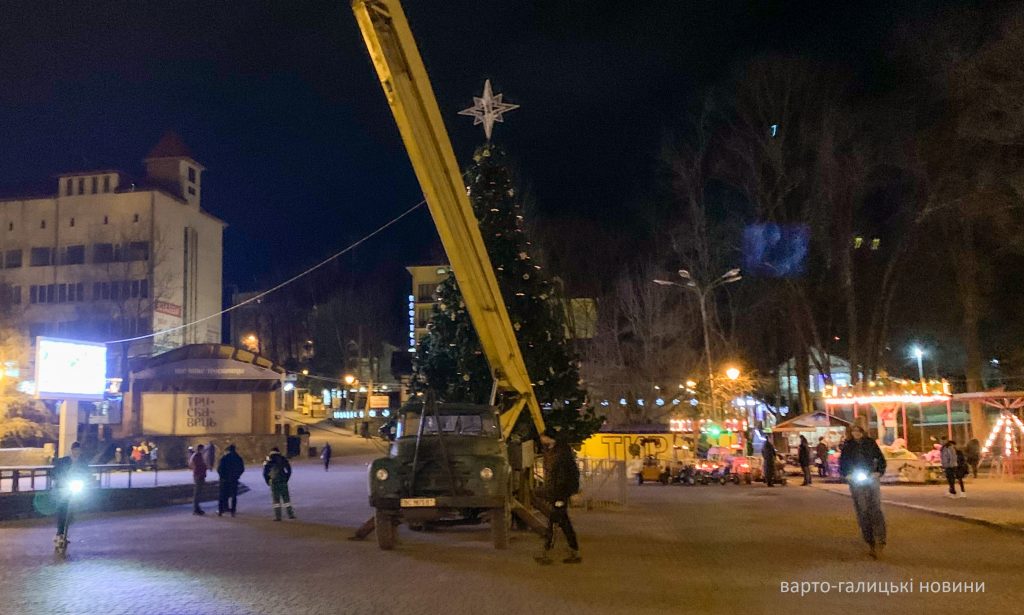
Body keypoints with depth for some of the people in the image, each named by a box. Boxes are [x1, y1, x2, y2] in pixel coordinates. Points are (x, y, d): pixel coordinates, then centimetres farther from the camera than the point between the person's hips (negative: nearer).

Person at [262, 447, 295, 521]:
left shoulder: (268, 461, 3)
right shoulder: (283, 459, 9)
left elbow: (265, 473, -2)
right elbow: (289, 470, 6)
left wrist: (268, 481, 8)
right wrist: (286, 479, 13)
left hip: (274, 482, -2)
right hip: (283, 481, 2)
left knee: (276, 499, 3)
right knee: (286, 497, 10)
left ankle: (277, 516, 0)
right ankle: (290, 514, 9)